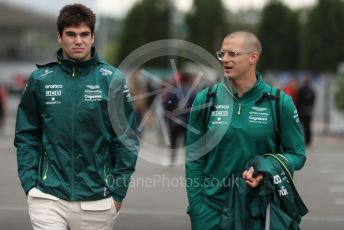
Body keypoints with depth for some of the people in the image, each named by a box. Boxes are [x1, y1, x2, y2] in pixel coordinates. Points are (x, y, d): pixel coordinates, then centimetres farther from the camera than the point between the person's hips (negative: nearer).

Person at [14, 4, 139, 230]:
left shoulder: (112, 79, -1)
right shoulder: (41, 79, 3)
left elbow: (127, 140, 0)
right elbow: (27, 136, 7)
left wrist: (118, 191, -3)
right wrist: (29, 183, -2)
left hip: (97, 200, 0)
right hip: (48, 198, 0)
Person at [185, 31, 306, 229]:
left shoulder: (280, 102, -4)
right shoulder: (205, 100, -1)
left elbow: (296, 155, 1)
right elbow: (194, 158, 2)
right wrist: (196, 206, -4)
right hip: (211, 207, 1)